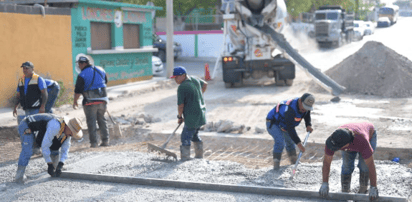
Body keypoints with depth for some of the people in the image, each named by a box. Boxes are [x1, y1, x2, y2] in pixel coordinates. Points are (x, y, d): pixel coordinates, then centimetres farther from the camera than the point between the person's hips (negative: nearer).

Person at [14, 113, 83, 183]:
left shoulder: (68, 131, -10)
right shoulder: (55, 127, -37)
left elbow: (65, 149, -3)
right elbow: (44, 145, -34)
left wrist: (60, 166, -14)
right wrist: (50, 165, -28)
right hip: (26, 126, -9)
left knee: (54, 148, 4)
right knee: (27, 151, -26)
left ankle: (56, 170, 16)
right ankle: (19, 176, -21)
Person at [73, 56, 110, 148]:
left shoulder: (82, 75, -11)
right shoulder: (101, 70, 7)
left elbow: (78, 90, -12)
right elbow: (105, 81, 23)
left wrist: (75, 101, 1)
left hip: (90, 102, -5)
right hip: (102, 100, 5)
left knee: (91, 121, 3)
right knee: (102, 120, 15)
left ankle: (93, 142, 1)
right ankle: (105, 140, 13)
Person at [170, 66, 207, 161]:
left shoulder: (182, 87, -18)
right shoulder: (194, 79, 7)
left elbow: (180, 105, -14)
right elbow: (205, 84, 26)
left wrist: (179, 117, 1)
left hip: (192, 116, -10)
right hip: (201, 113, 10)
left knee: (185, 137, -4)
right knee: (194, 135, 23)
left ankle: (185, 158, -2)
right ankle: (199, 156, 30)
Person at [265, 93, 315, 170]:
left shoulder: (306, 106, -14)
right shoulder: (290, 109, -40)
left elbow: (307, 115, 11)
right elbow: (290, 128, -41)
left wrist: (308, 125, -8)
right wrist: (299, 143, -42)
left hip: (283, 125, 9)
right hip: (273, 123, -9)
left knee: (290, 142, 17)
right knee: (280, 142, -26)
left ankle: (295, 162, 33)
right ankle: (276, 165, -21)